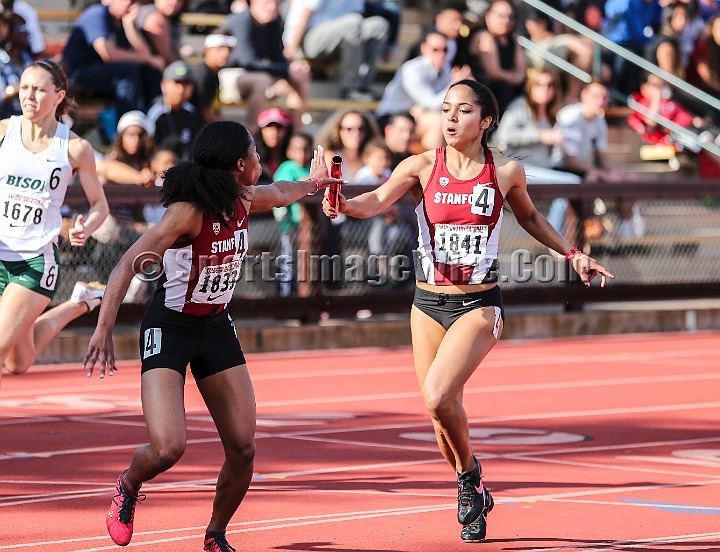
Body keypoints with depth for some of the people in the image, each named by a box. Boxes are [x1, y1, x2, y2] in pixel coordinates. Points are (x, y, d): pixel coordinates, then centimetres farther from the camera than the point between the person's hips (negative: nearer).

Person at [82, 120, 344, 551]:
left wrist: (314, 182, 43)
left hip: (217, 328, 7)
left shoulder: (243, 201, -2)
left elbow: (280, 193, 25)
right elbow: (127, 267, -32)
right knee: (169, 448, -21)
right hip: (170, 328, -7)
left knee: (244, 448, -3)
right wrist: (104, 330, -42)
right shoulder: (188, 211, -25)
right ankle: (128, 487, 15)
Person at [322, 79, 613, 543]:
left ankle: (469, 474, 5)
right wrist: (344, 204, -40)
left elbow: (528, 216, 18)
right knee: (444, 412, 6)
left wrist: (571, 253, 13)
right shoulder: (423, 167, -4)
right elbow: (378, 201, -20)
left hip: (479, 305, -2)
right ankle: (475, 500, 31)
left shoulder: (506, 171, -3)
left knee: (438, 398, -23)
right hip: (429, 304, 2)